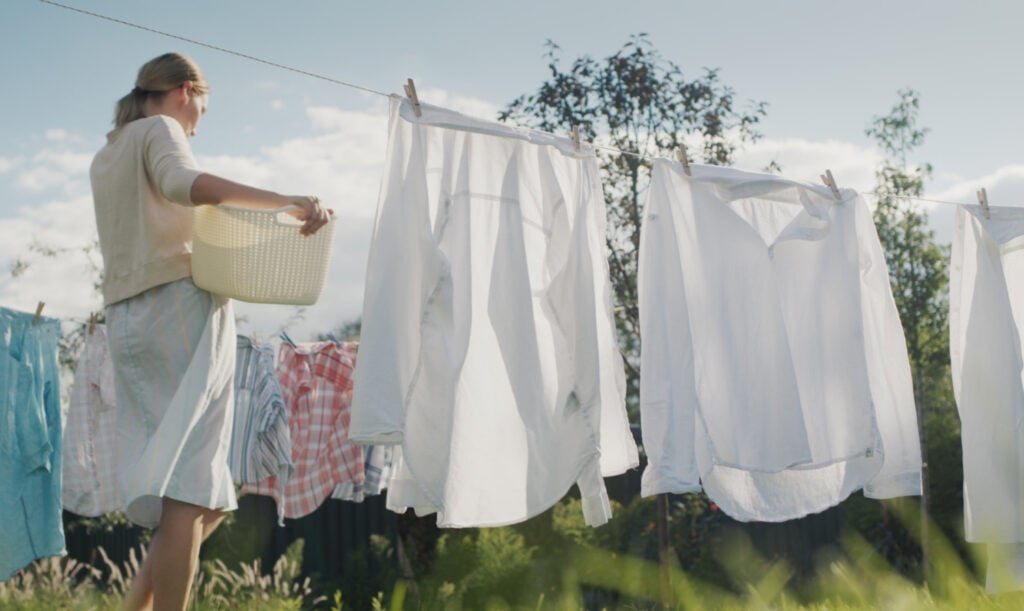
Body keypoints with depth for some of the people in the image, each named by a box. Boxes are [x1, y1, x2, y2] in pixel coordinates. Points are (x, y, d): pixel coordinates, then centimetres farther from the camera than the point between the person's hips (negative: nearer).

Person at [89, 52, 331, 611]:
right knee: (190, 490, -12)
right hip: (182, 306, -8)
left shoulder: (104, 157, 26)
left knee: (211, 494, 8)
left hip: (126, 319, 8)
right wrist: (284, 201, -32)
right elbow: (182, 184, -21)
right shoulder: (161, 130, 1)